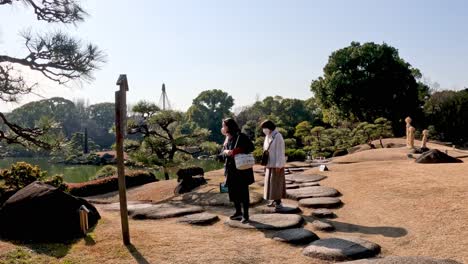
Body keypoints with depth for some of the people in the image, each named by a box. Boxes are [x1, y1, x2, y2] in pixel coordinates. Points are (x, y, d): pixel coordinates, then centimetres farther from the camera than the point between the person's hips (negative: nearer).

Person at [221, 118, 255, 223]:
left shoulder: (241, 137, -12)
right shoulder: (228, 138, 10)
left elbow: (251, 147, -14)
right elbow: (223, 150, 13)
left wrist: (239, 151, -23)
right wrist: (226, 152, -11)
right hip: (231, 169, 7)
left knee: (243, 192, -1)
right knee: (233, 191, 12)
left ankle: (245, 215, 7)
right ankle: (238, 212, 26)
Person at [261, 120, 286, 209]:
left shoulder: (277, 136, -17)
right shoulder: (268, 136, 10)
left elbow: (279, 151, -19)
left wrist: (278, 165, -21)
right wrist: (266, 163, 15)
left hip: (276, 164, -9)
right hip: (270, 163, 9)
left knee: (276, 182, -8)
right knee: (272, 182, 11)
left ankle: (278, 202, -3)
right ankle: (275, 200, 18)